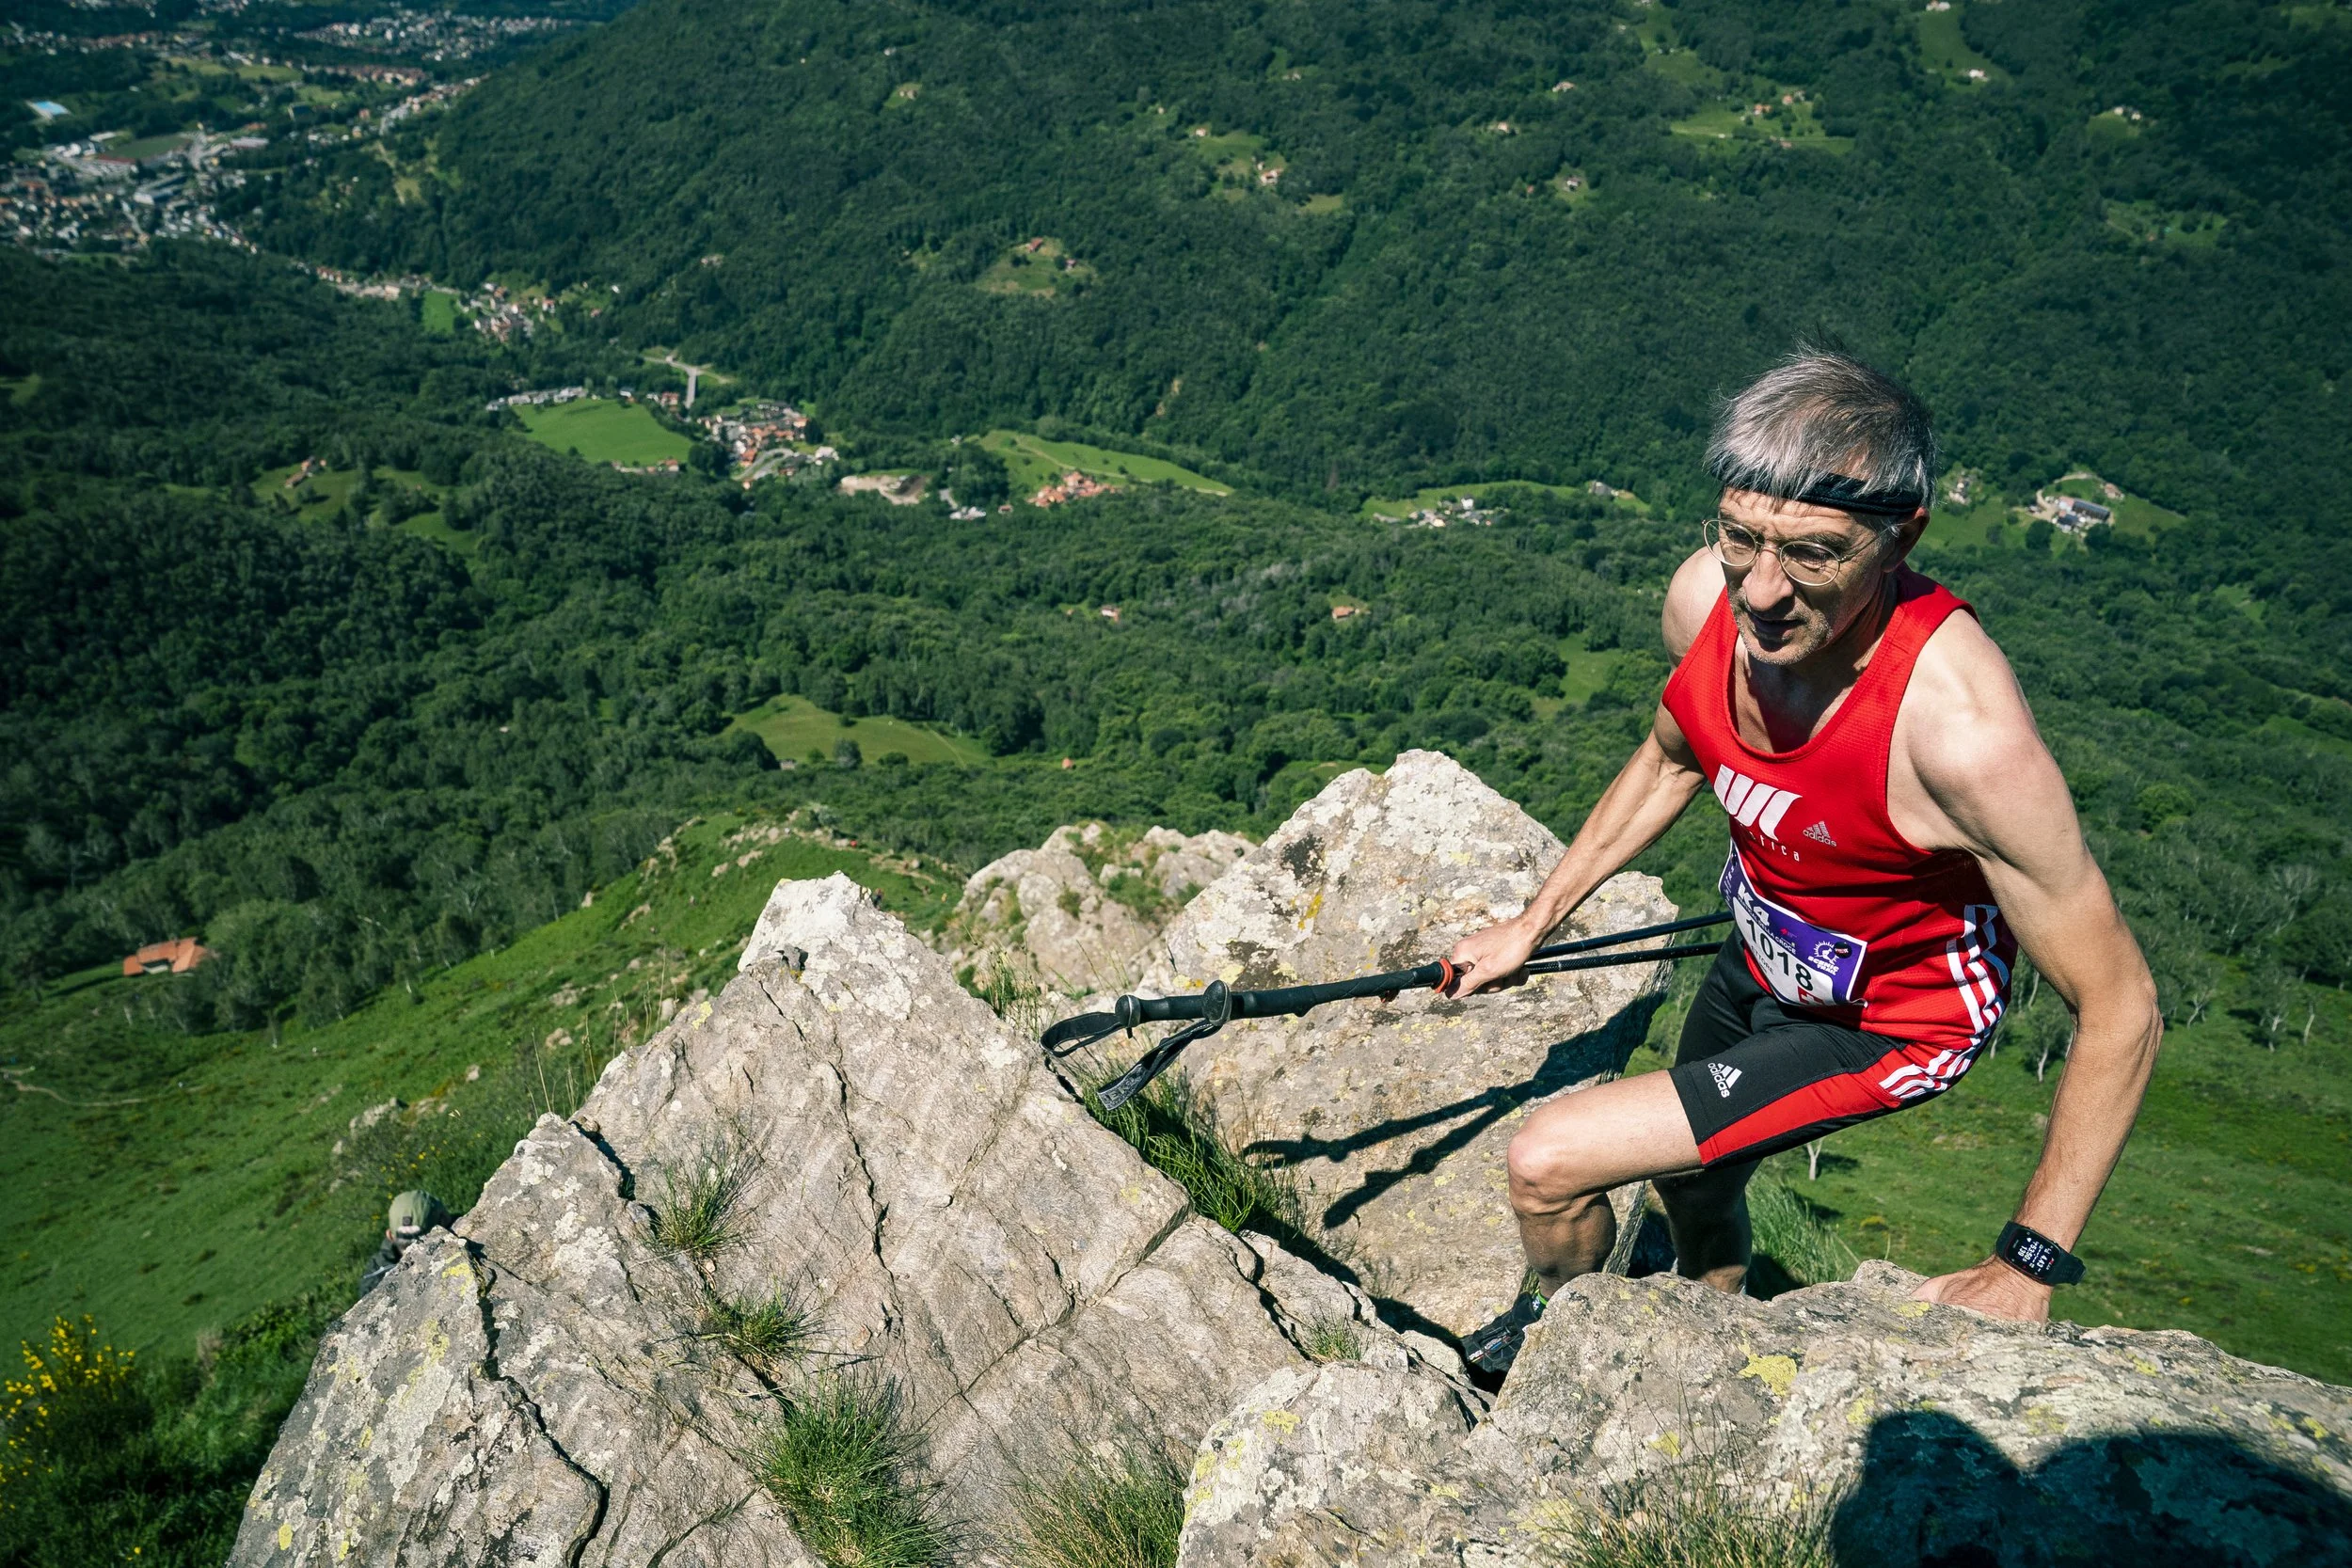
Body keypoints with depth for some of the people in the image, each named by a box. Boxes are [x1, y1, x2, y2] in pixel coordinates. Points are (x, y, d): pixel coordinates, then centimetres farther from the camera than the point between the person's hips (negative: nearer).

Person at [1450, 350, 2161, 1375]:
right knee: (1690, 1182, 29)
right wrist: (1534, 922, 8)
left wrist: (2030, 1264, -24)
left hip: (1879, 1024, -6)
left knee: (1549, 1164, -12)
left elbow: (2119, 1010, -28)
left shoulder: (1961, 730, -39)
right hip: (1761, 955, 6)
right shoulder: (1708, 597, -20)